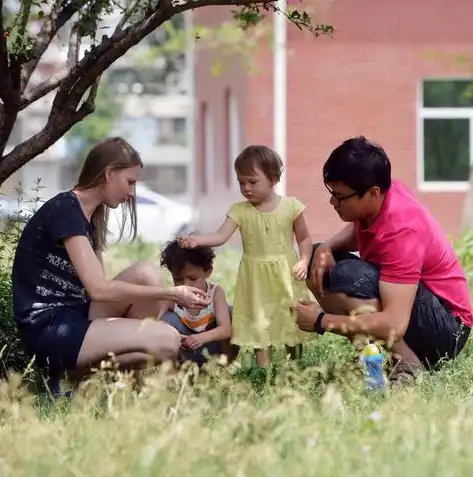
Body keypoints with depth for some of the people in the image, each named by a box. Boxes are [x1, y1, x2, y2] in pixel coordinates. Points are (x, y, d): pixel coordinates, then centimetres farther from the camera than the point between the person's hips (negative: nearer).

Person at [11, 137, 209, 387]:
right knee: (167, 341, -22)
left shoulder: (88, 216, 16)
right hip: (49, 332, -10)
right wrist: (171, 293, -18)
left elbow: (99, 286, 9)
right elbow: (99, 289, -22)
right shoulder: (65, 210, -14)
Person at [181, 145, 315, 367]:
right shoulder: (240, 210, -4)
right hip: (256, 279, 0)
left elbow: (304, 239, 5)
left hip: (287, 274, 0)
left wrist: (304, 261, -11)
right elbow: (220, 236, -14)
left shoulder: (290, 206, -4)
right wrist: (197, 240, -32)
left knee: (293, 321, 10)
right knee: (259, 324, 0)